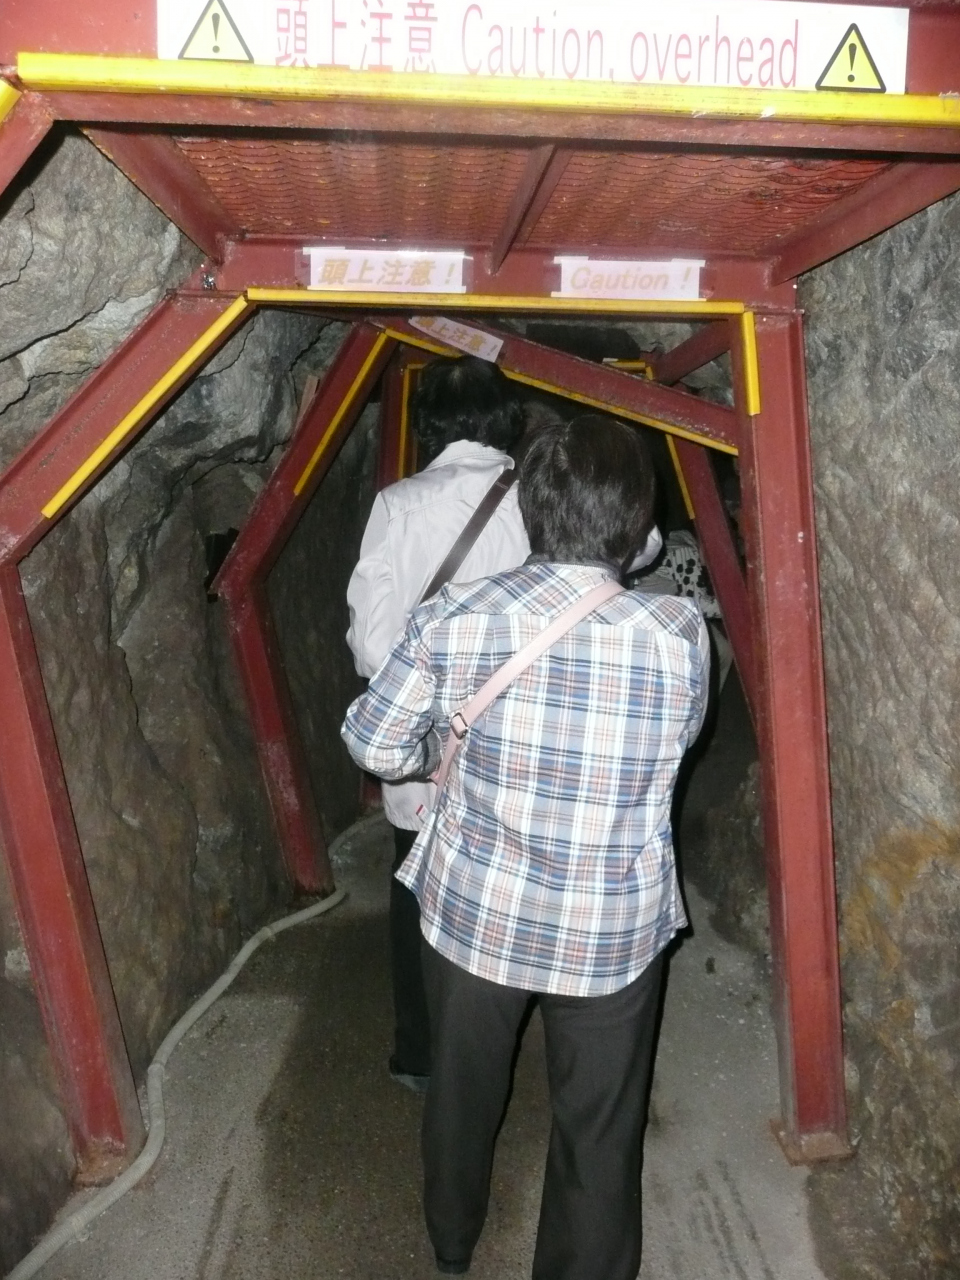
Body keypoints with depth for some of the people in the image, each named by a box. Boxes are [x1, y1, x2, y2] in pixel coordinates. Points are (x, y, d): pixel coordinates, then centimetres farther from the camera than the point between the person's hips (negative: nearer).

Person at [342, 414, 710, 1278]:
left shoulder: (456, 620, -17)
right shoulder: (681, 635, -17)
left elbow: (373, 744, -6)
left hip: (473, 912, 2)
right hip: (614, 932, -2)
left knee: (463, 1089, 27)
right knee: (598, 1130, 20)